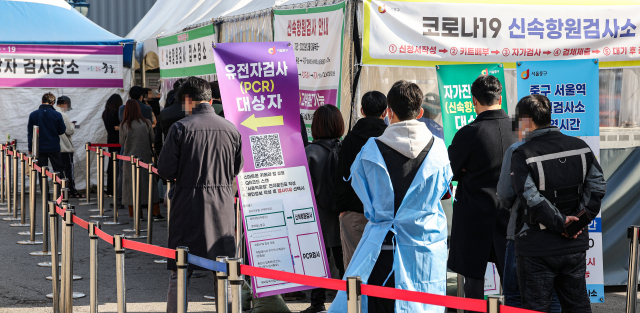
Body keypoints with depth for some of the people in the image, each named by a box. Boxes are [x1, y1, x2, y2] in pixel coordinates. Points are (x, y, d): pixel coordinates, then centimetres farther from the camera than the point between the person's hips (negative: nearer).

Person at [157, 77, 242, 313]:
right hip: (222, 205, 3)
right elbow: (236, 169, 10)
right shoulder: (231, 129, 2)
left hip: (188, 205, -3)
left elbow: (165, 170, -8)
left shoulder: (180, 128, -9)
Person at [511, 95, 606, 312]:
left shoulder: (523, 155, -14)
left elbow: (532, 199, -20)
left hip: (537, 248, -5)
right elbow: (597, 185, 1)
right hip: (575, 245, 5)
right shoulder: (580, 147, 3)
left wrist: (560, 223, -12)